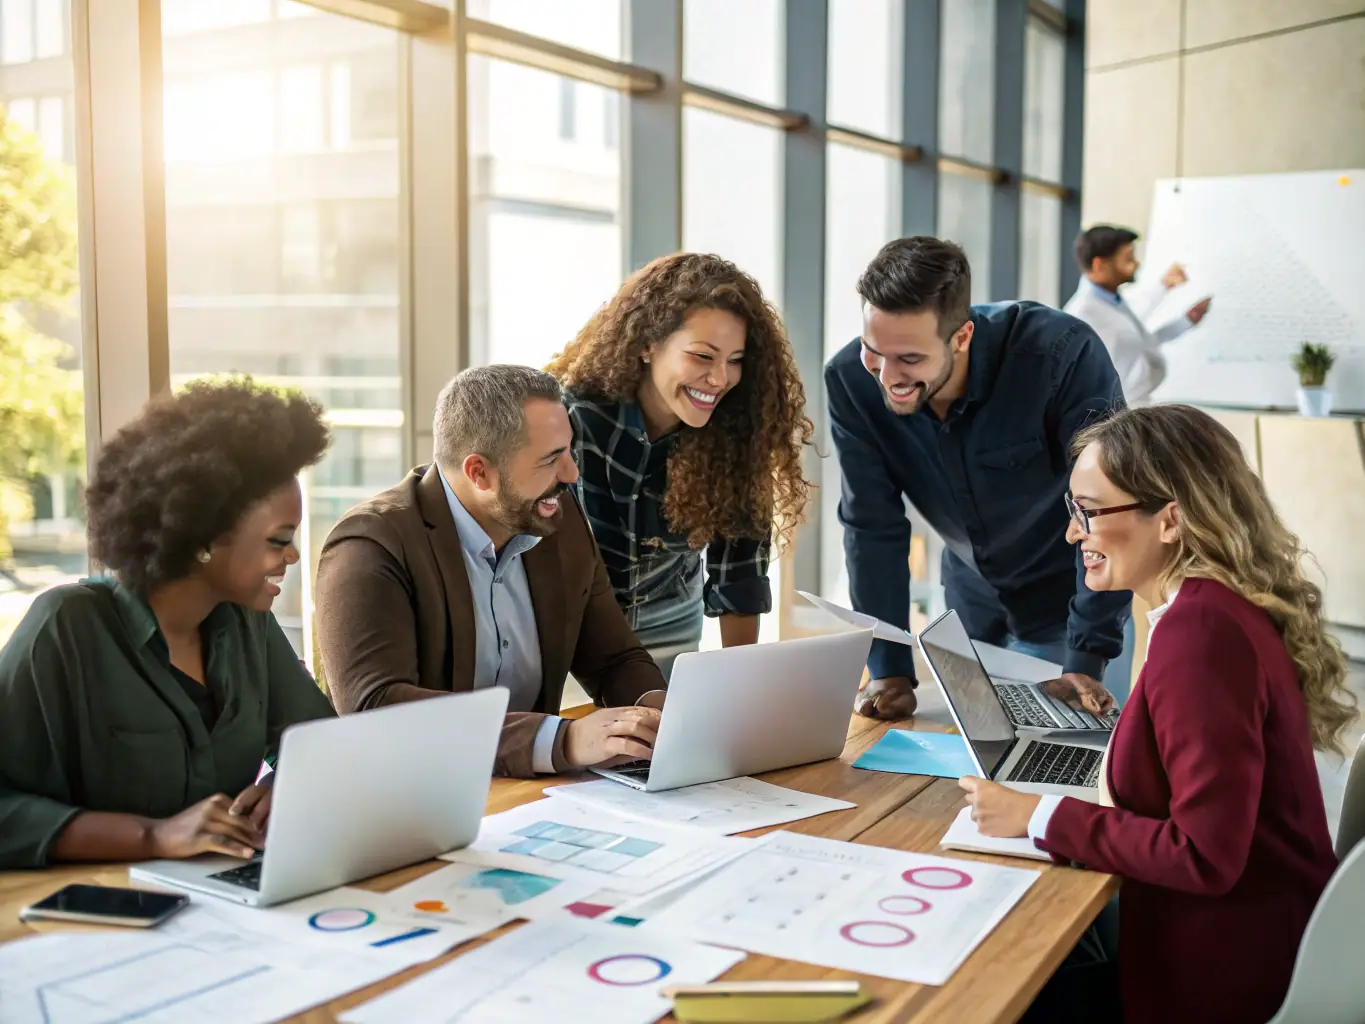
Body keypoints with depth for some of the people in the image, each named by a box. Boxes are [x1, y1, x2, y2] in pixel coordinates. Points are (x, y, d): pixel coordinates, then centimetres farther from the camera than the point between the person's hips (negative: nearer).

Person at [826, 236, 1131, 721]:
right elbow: (872, 526, -16)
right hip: (970, 594, 3)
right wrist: (889, 670, -19)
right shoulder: (850, 380, -22)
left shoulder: (1062, 354, -33)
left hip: (1068, 592, -3)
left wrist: (1086, 661, -30)